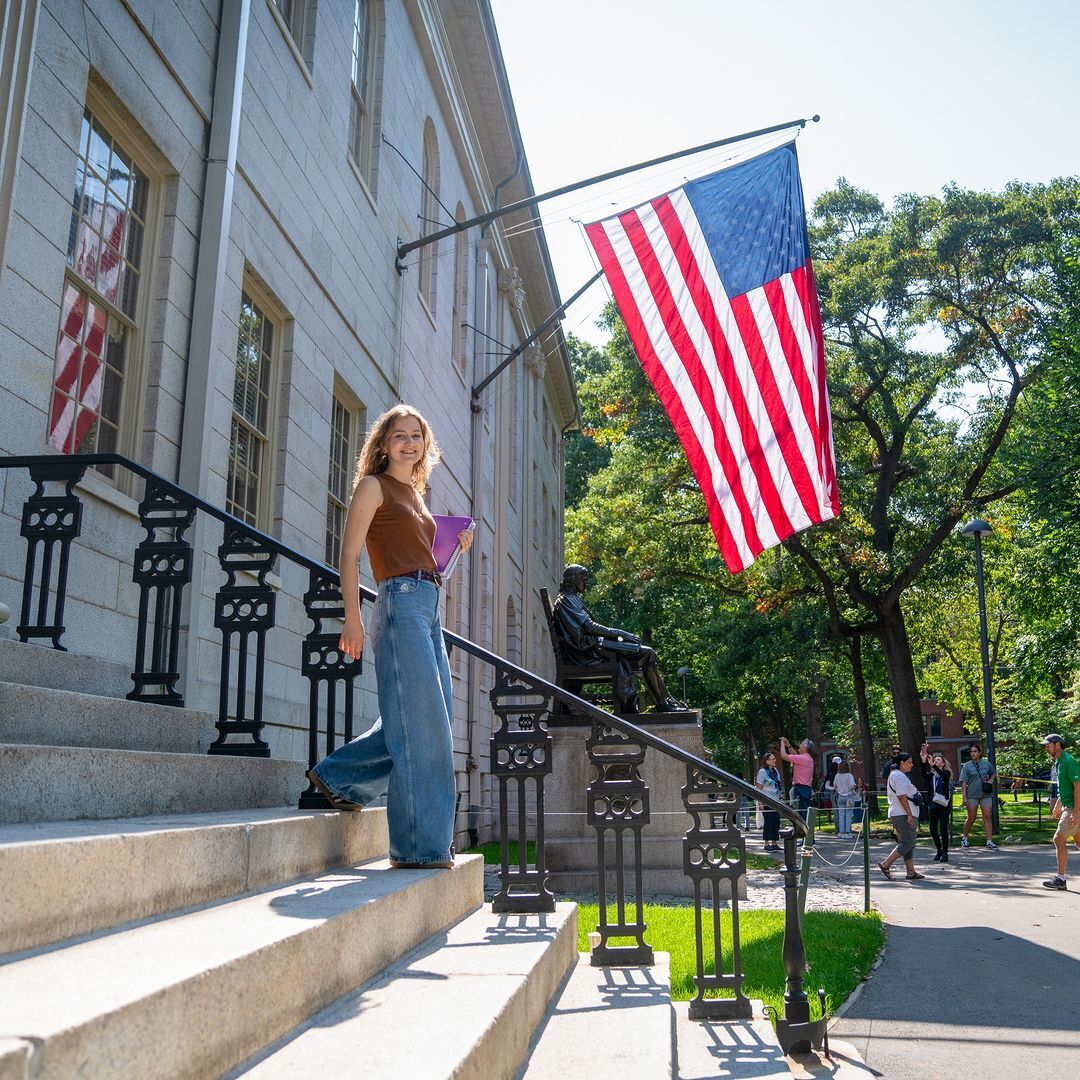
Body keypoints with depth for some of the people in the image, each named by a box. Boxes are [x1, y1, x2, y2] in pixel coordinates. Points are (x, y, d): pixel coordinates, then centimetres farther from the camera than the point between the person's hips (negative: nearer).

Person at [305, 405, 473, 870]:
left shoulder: (415, 494, 23)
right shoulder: (373, 486, 1)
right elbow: (349, 555, -7)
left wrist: (455, 547, 13)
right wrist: (353, 617, -16)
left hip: (429, 605, 9)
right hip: (401, 602, -9)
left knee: (430, 721, 11)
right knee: (419, 724, -9)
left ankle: (338, 776, 24)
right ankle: (419, 845, -2)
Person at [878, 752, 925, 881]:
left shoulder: (894, 775, 20)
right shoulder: (900, 776, -13)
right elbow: (902, 797, -20)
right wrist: (909, 814, -21)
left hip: (897, 814, 11)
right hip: (903, 814, -11)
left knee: (907, 843, 12)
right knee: (907, 842, -10)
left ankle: (911, 872, 14)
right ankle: (885, 865, -14)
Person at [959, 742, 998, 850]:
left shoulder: (986, 763, 5)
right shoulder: (967, 766, -1)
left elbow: (992, 774, 23)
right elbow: (964, 782, -2)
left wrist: (990, 781, 1)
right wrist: (964, 797, -7)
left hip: (986, 794, 2)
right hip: (972, 795, -2)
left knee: (987, 817, -2)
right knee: (971, 818, 4)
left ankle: (989, 841, 2)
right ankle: (964, 838, 22)